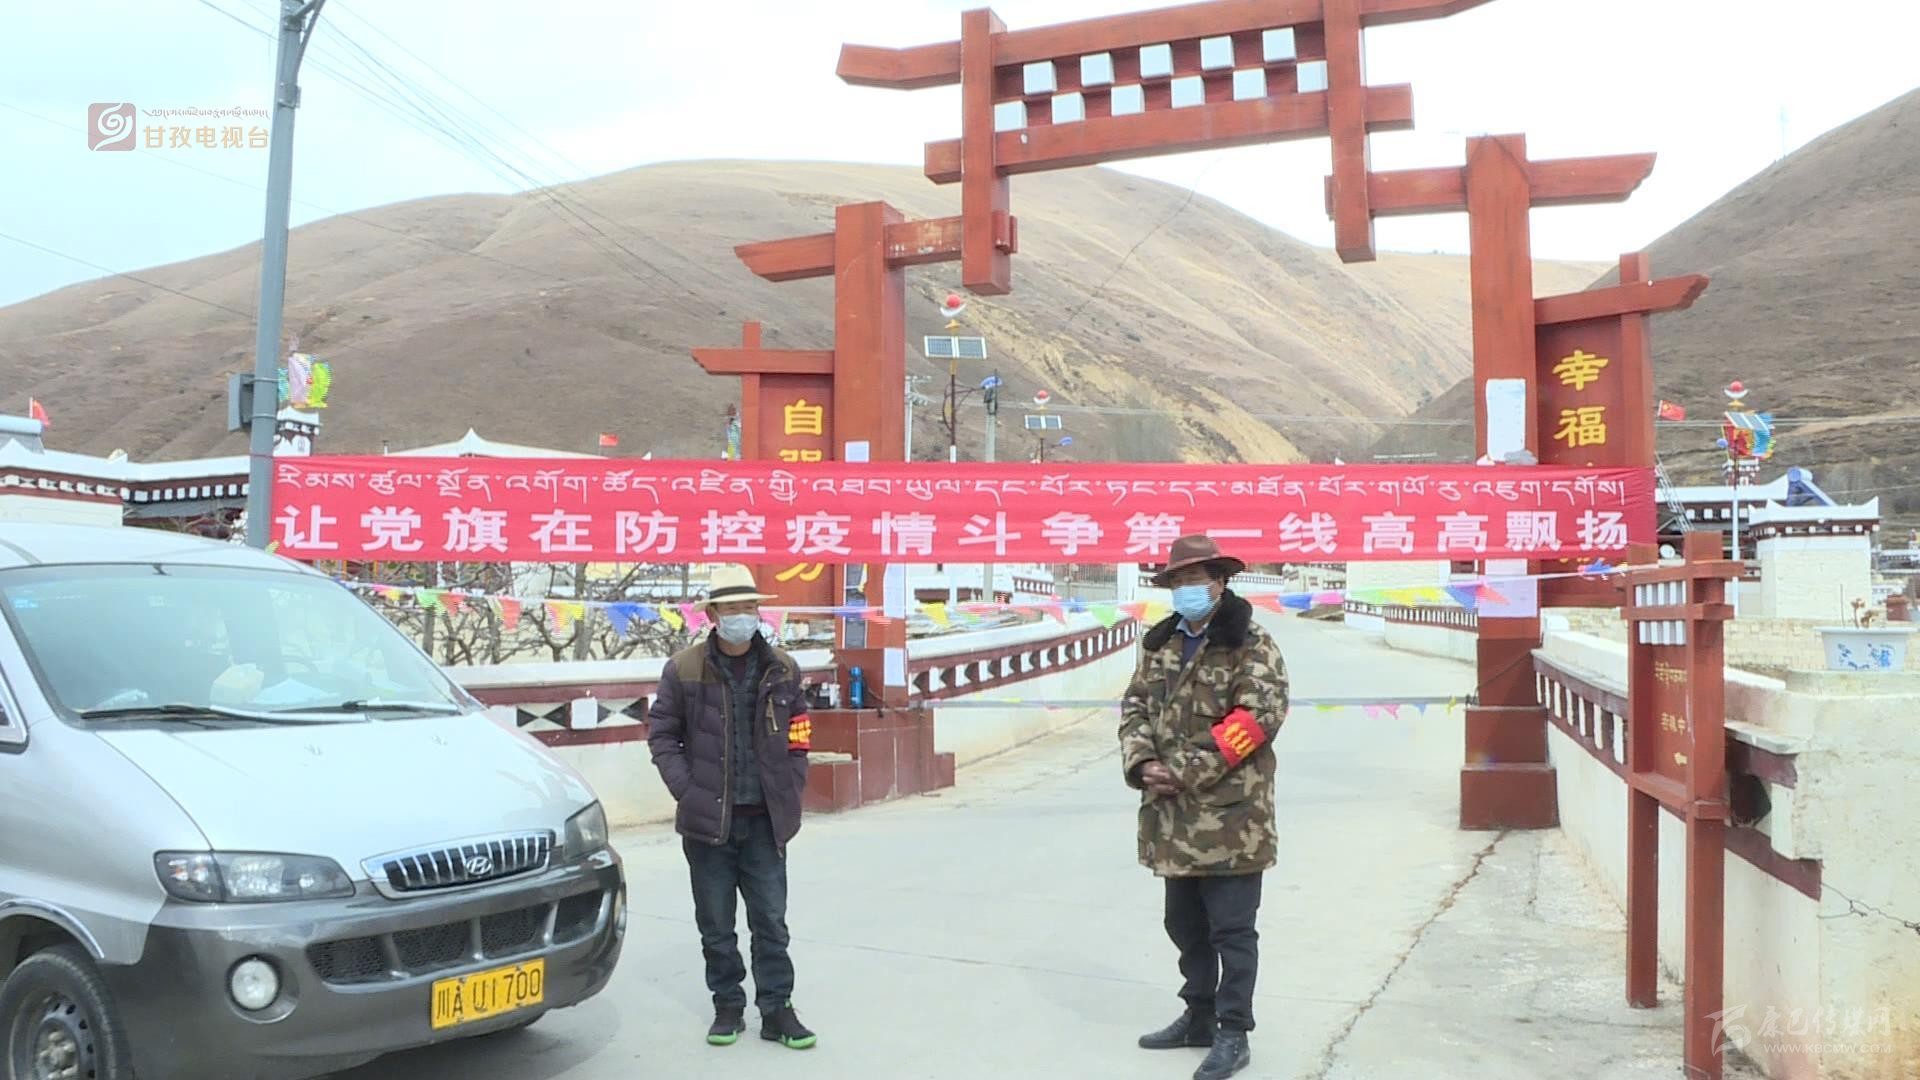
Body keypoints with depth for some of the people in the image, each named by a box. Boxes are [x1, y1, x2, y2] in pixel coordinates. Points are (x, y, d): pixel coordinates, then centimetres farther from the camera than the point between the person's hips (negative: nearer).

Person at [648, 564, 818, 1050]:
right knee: (716, 925, 10)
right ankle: (728, 1006, 24)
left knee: (771, 921, 6)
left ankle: (777, 1010, 16)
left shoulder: (782, 669, 4)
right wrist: (688, 792, -7)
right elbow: (662, 735, 2)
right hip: (708, 821, -1)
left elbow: (798, 736, 9)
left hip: (765, 820, 1)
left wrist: (790, 794, 2)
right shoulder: (684, 669, -3)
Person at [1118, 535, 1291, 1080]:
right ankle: (1200, 1016, 34)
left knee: (1231, 929, 2)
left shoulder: (1251, 646, -9)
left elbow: (1258, 717, -18)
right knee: (1185, 924, 19)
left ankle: (1233, 1035, 13)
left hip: (1230, 817, -7)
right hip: (1174, 818, 7)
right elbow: (1135, 707, 12)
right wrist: (1142, 763, -9)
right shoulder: (1161, 645, 12)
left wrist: (1185, 771, -19)